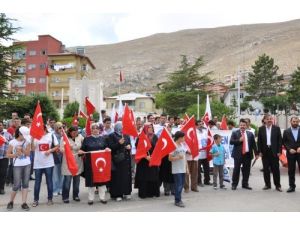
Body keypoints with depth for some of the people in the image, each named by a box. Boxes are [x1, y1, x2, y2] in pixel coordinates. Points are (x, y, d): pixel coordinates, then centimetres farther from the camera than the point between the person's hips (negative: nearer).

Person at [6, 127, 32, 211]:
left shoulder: (27, 141, 1)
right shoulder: (12, 142, -6)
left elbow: (28, 153, -5)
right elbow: (8, 154, -2)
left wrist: (21, 149, -19)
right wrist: (16, 154, -17)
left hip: (27, 165, 3)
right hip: (17, 166, -3)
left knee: (25, 184, 4)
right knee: (17, 185, -1)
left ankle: (24, 203, 10)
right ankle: (11, 202, 21)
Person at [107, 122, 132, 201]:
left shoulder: (126, 136, 13)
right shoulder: (111, 136, -1)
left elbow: (129, 145, 20)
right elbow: (110, 147, -10)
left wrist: (129, 147, -2)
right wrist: (119, 143, -22)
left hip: (126, 159, 4)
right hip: (116, 160, -4)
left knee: (126, 176, 5)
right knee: (117, 177, -3)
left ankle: (126, 192, 17)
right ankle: (117, 194, 5)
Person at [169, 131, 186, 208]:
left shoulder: (182, 145, 10)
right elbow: (170, 158, -12)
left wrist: (186, 166, 14)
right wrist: (178, 157, -24)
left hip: (183, 169, 7)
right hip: (176, 170, -7)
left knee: (181, 184, 12)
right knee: (178, 185, -4)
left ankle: (178, 198, 24)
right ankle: (177, 201, 5)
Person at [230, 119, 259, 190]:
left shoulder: (250, 134, 11)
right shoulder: (235, 133, 3)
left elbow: (253, 144, 10)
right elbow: (231, 142, -7)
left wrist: (256, 153, 6)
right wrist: (239, 140, -17)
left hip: (248, 154, 3)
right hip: (238, 154, -3)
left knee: (246, 170, 7)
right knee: (236, 169, 1)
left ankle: (245, 184, 19)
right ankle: (234, 184, 11)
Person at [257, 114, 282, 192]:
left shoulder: (277, 128, 1)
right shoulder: (261, 129, 4)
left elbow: (280, 140, 0)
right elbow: (259, 141, 4)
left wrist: (279, 151, -7)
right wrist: (260, 151, -2)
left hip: (274, 152, -1)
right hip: (265, 151, 1)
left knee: (275, 169, 3)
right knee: (266, 169, 7)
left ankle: (277, 185, 12)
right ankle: (267, 184, 18)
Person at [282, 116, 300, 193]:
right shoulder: (286, 131, 4)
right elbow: (284, 142, 4)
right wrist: (289, 149, -9)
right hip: (291, 154, 1)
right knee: (291, 171, 6)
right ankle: (292, 186, 14)